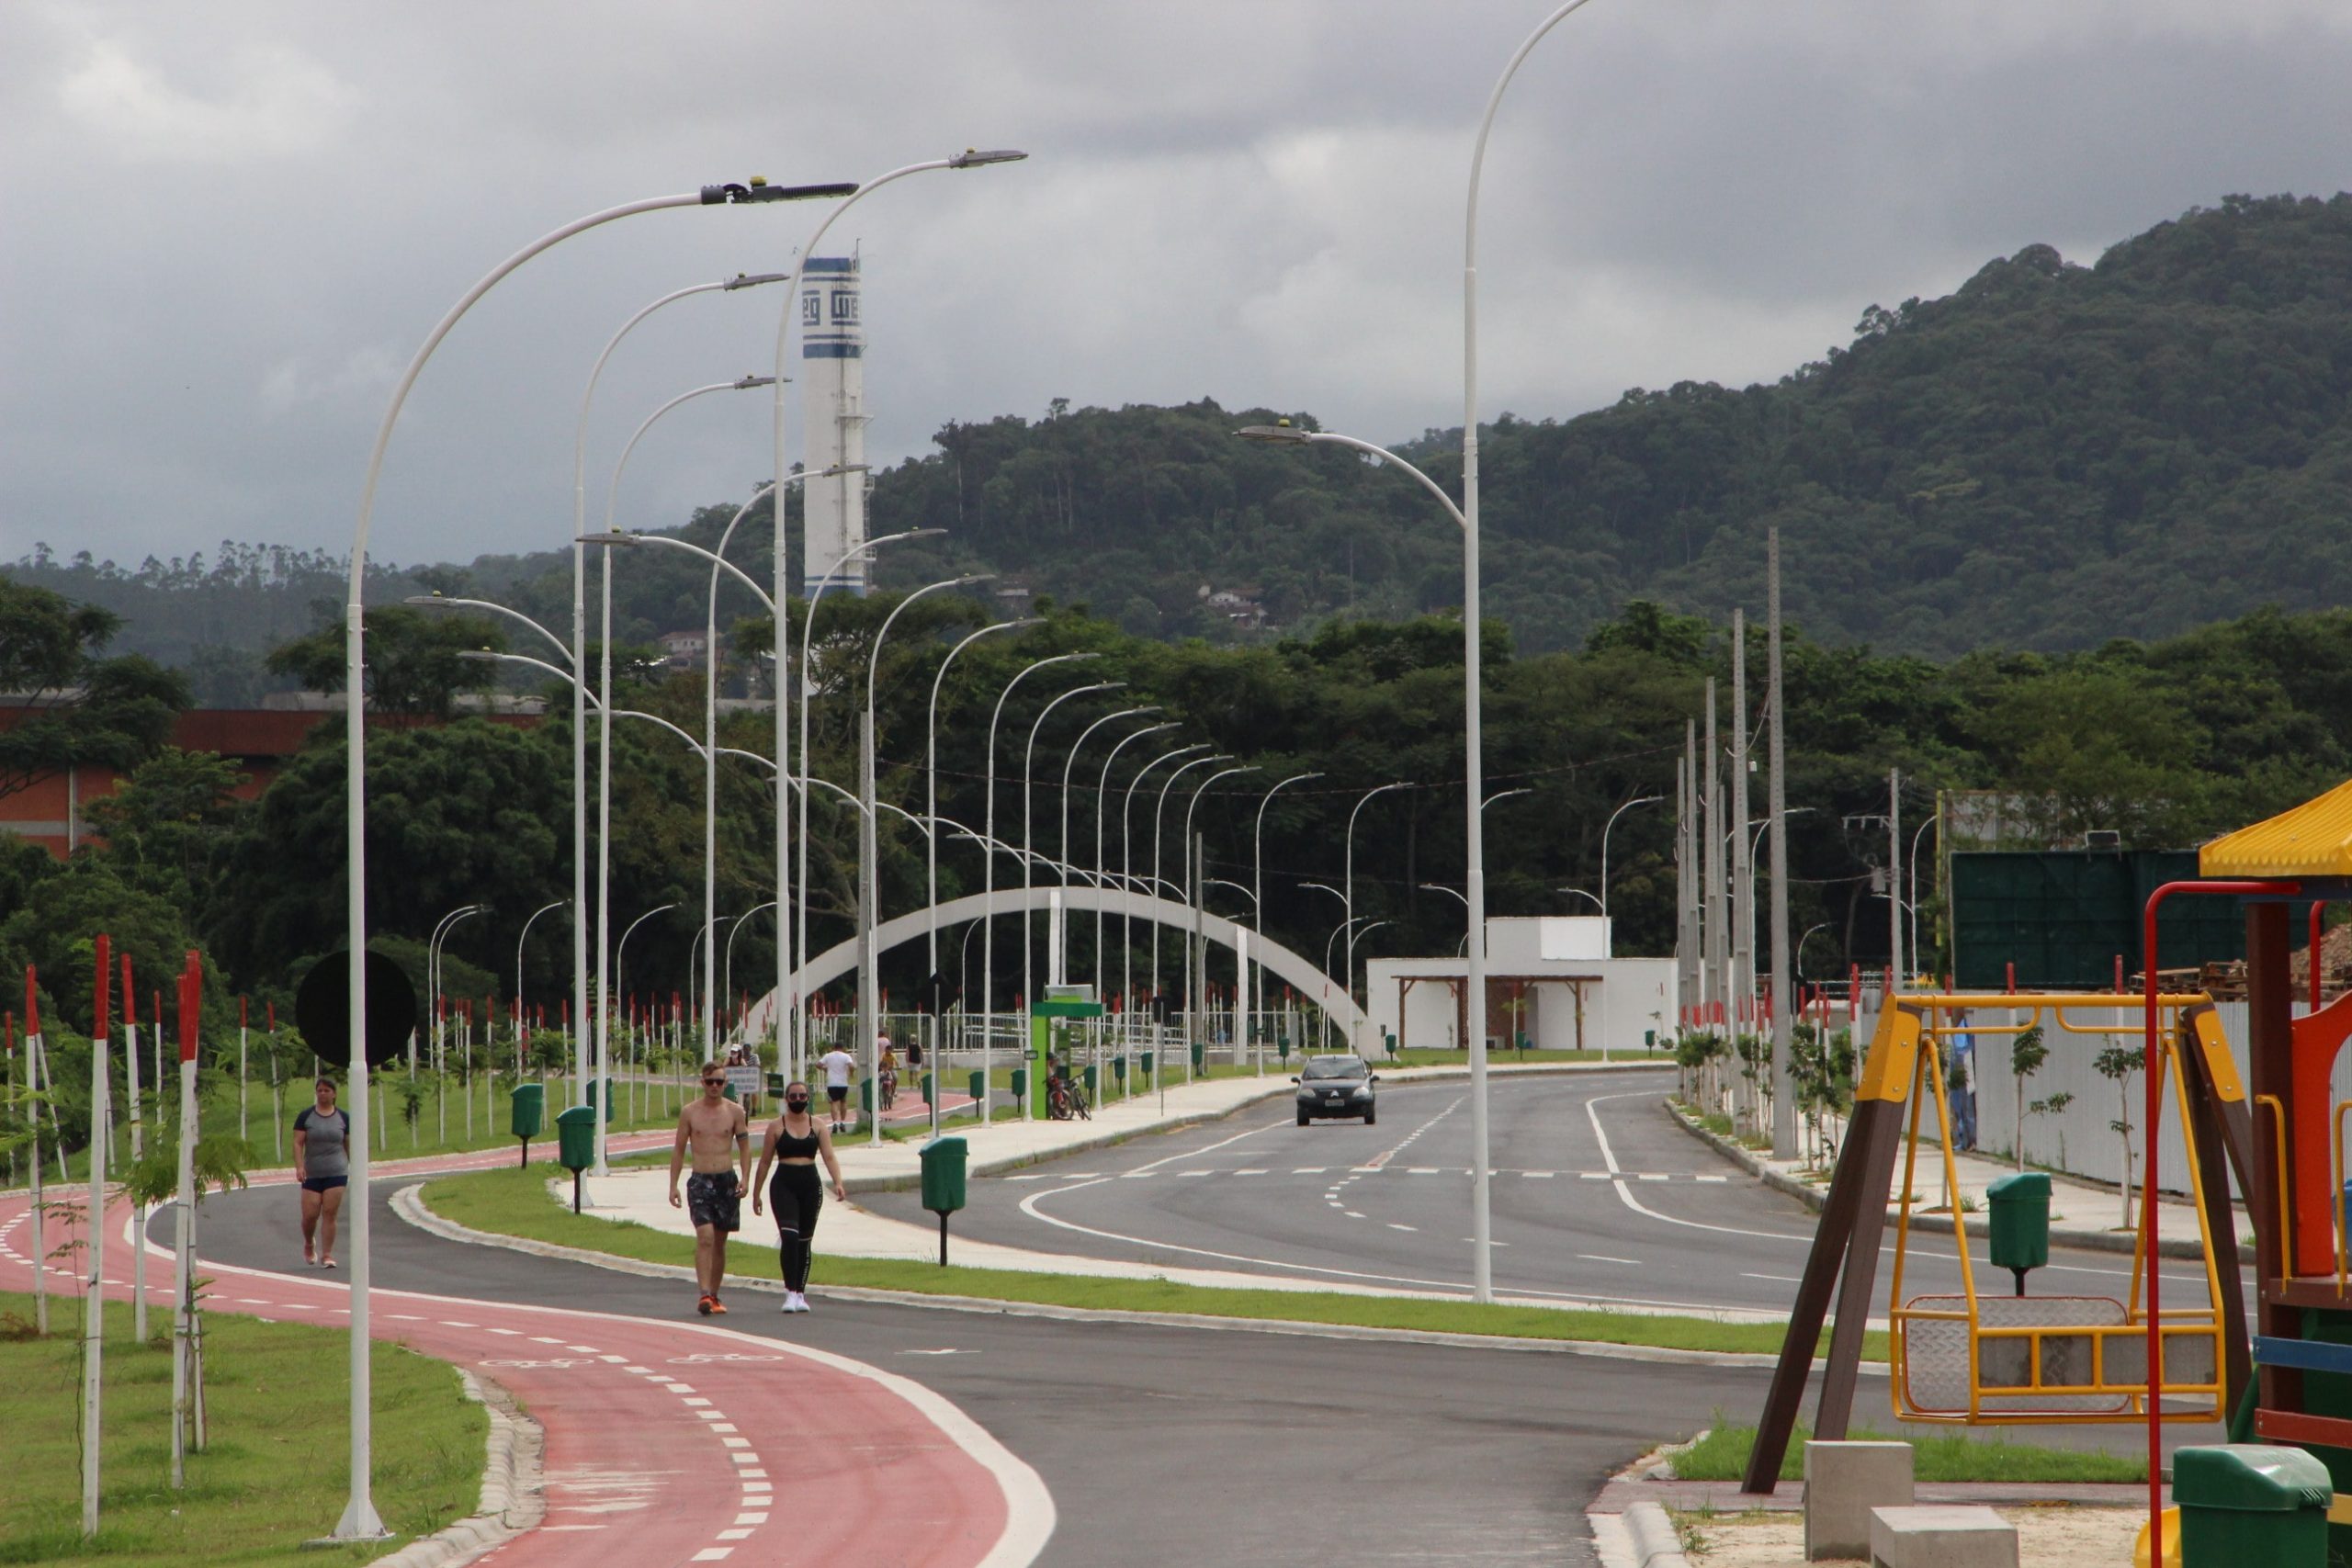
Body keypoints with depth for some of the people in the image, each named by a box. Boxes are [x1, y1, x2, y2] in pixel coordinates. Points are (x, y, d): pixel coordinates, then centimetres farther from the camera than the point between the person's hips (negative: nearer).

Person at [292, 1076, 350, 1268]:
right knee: (310, 1215, -3)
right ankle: (309, 1244, 28)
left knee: (329, 1214, -7)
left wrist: (355, 1169, 10)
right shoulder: (305, 1116, 3)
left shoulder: (343, 1118, 6)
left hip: (337, 1173, 0)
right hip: (312, 1174, 0)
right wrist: (299, 1166, -14)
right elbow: (298, 1143, -2)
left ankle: (326, 1256, -2)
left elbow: (350, 1145, 11)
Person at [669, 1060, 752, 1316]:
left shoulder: (735, 1111, 3)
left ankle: (714, 1295, 19)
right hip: (700, 1180, -2)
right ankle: (704, 1294, -21)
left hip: (727, 1180, 2)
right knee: (704, 1237, -16)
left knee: (720, 1241, 8)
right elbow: (678, 1149, 6)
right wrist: (673, 1185, 2)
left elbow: (745, 1146, 7)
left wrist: (744, 1178, -6)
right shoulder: (689, 1112, 1)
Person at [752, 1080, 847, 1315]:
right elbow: (765, 1162, 7)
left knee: (805, 1241, 7)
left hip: (810, 1185, 2)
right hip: (783, 1185, -2)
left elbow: (829, 1157, -2)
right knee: (789, 1236, -17)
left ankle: (800, 1293, 16)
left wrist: (837, 1182, -18)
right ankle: (790, 1293, -16)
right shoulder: (776, 1126, 2)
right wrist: (756, 1193, 8)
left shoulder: (817, 1126, 6)